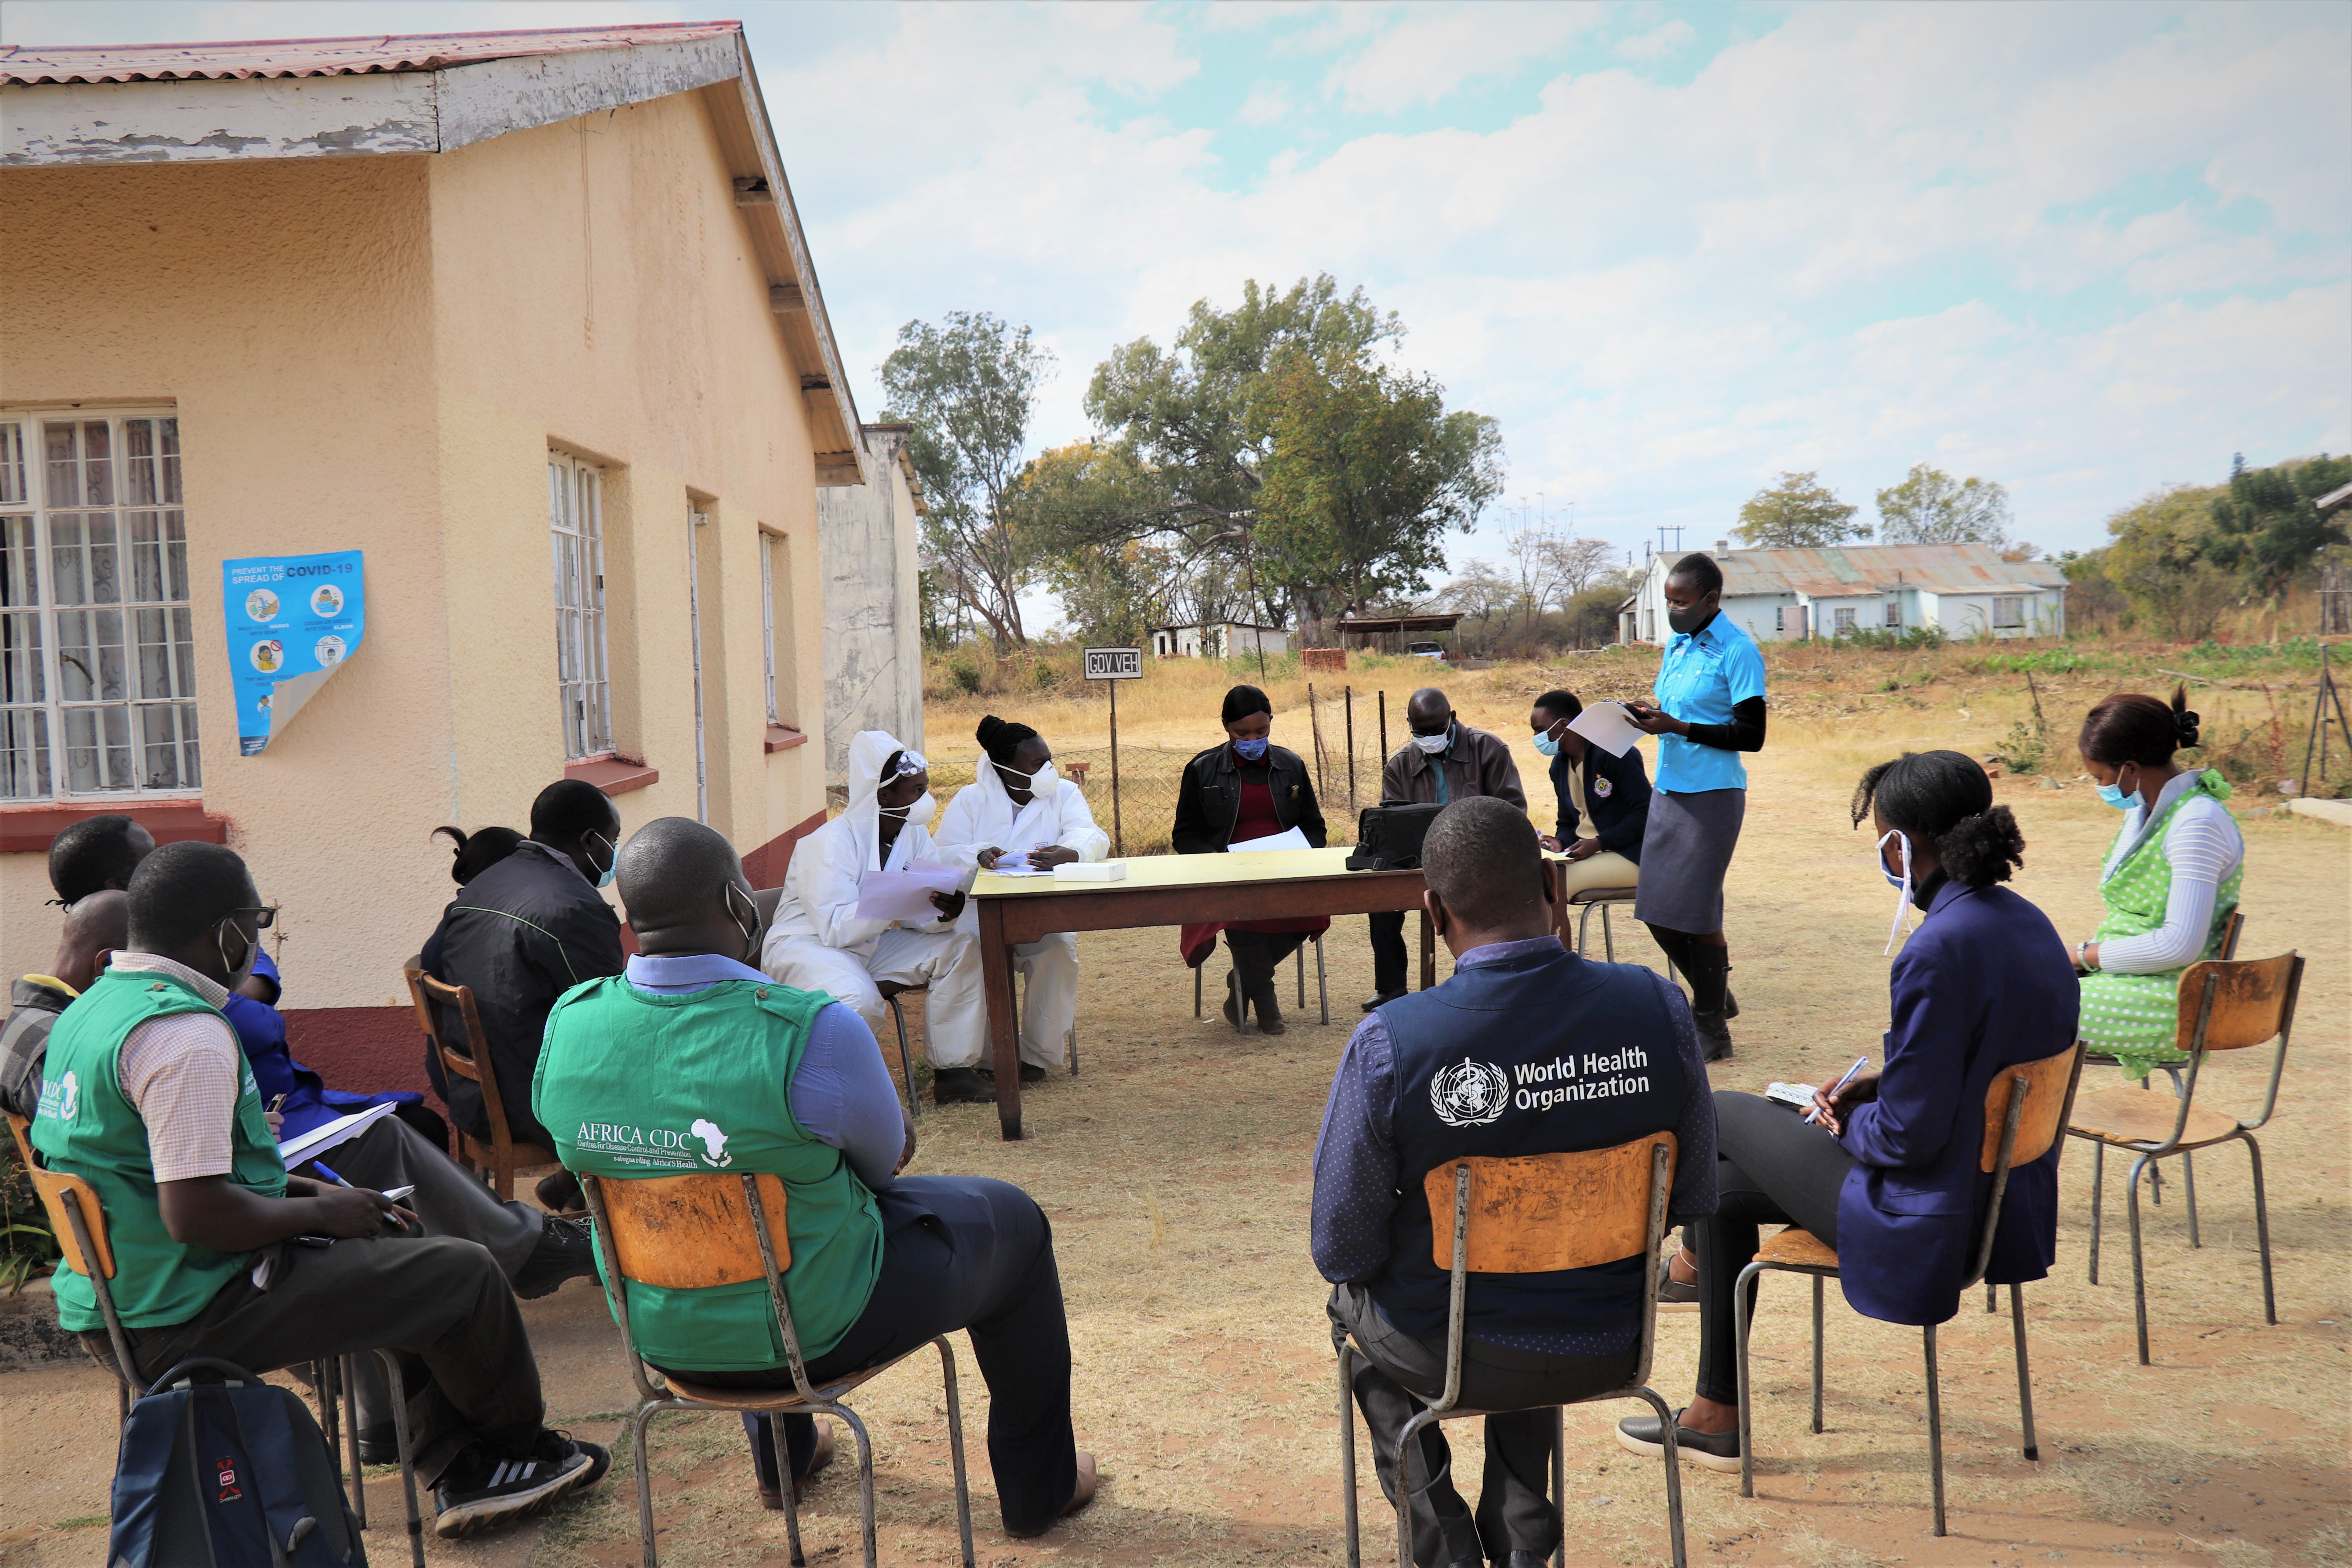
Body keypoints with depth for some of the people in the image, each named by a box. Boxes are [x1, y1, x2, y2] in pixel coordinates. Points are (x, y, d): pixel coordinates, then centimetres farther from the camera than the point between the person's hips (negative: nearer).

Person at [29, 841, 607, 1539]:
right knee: (463, 1274, -7)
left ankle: (460, 1468, 22)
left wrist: (312, 1192, 13)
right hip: (187, 1320, -11)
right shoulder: (184, 1032, -24)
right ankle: (516, 1444, 20)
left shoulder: (93, 1007, 10)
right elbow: (195, 1214, -29)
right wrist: (321, 1212, -12)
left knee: (403, 1246, 21)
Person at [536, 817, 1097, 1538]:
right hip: (815, 1329, -5)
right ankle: (1038, 1488, 36)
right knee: (1011, 1223, 19)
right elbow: (886, 1159, -11)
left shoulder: (569, 1024, -13)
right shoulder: (812, 1032, -30)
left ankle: (781, 1457, 55)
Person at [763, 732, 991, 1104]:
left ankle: (955, 1071, -5)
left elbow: (922, 917, -5)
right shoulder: (832, 842, -23)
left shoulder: (915, 835, -1)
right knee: (860, 1001, -38)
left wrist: (946, 912, -29)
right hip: (805, 945, -8)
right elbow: (835, 928, -31)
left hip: (874, 944, 8)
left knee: (962, 946, -9)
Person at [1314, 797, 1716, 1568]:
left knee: (1353, 1295, 32)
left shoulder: (1388, 1042, -25)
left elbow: (1341, 1249, -15)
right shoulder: (1658, 1006, -16)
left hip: (1452, 1359, -3)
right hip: (1613, 1348, 3)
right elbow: (1693, 1198, -3)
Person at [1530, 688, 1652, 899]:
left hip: (1630, 857, -8)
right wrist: (1561, 843, -6)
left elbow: (1645, 812, -18)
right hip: (1590, 851, 8)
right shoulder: (1559, 765, 12)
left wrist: (1598, 843, -22)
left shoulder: (1613, 754, -15)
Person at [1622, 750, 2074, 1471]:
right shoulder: (2026, 922, 1)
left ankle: (1694, 1258, 44)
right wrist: (1882, 1087, 8)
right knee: (1720, 1183, 21)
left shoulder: (1938, 952, -29)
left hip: (1927, 1223, -9)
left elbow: (1908, 1136, -26)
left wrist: (1849, 1127, -4)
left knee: (1723, 1114, 13)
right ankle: (1717, 1415, 38)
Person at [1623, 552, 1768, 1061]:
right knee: (1657, 912, 9)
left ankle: (1712, 1029, 11)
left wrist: (1677, 728, -19)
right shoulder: (1676, 646, 14)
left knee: (1695, 913, -4)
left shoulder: (1738, 652, -10)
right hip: (1668, 789, 8)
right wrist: (1650, 716, 1)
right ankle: (1716, 996, 30)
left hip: (1712, 795, -8)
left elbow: (1751, 735, -13)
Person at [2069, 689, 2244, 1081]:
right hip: (2125, 973, 9)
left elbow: (2180, 945, -24)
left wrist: (2087, 956, -15)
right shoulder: (2143, 809, 10)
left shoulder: (2197, 823, -19)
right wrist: (2085, 953, 3)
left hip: (2171, 1002, -9)